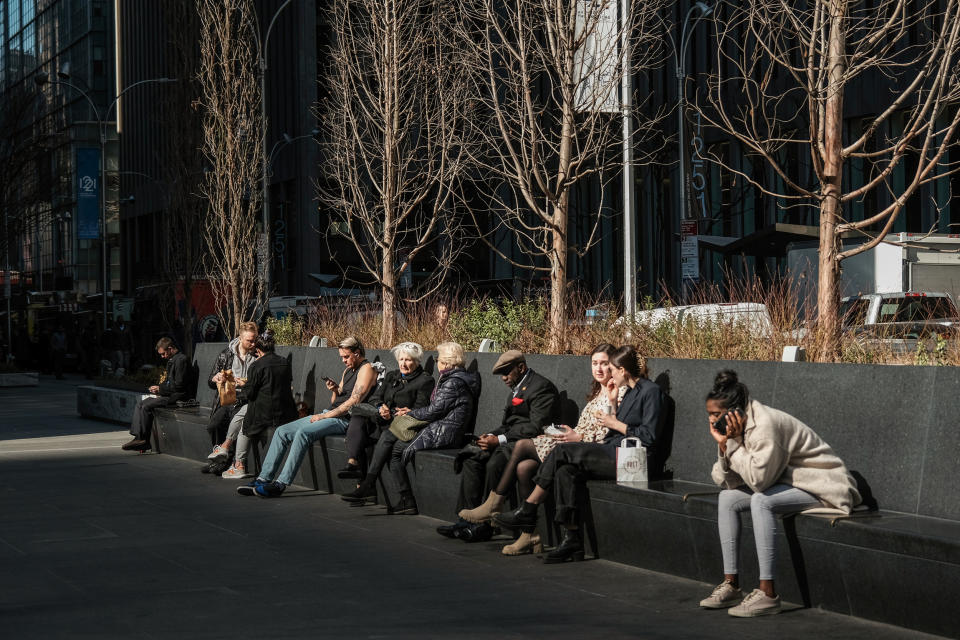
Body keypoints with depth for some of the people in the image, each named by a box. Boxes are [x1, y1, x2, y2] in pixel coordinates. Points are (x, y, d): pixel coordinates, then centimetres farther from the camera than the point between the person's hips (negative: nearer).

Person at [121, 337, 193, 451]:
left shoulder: (181, 360, -13)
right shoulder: (171, 360, 19)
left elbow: (179, 385, -18)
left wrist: (160, 389, -12)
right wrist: (158, 388, 6)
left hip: (177, 395, -11)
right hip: (169, 394, 11)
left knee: (146, 407, -21)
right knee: (139, 405, -2)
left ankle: (144, 440, -13)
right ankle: (137, 436, -11)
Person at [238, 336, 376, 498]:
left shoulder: (366, 369, -6)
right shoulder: (348, 370, 23)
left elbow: (353, 402, -16)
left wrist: (323, 416, -14)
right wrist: (335, 390, 0)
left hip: (344, 419, -9)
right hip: (330, 415, 9)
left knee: (303, 433, -31)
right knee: (282, 431, -3)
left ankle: (280, 484, -31)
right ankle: (263, 479, -8)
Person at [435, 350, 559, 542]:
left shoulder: (541, 387, -10)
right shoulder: (517, 388, 22)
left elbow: (536, 428, -19)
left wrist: (500, 440, -19)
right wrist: (491, 436, 1)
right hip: (512, 440, 10)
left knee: (495, 463, -32)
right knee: (472, 457, -11)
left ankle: (486, 526, -24)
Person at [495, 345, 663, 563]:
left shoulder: (651, 391, -6)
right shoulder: (631, 392, 21)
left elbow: (649, 436, -14)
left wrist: (616, 425, -7)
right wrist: (614, 404, 13)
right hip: (615, 455, 9)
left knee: (563, 451, -17)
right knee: (565, 472, -16)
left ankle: (528, 510, -9)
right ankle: (572, 539, -19)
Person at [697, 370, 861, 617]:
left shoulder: (764, 425, -25)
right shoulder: (739, 428, 2)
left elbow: (758, 479, -28)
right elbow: (727, 481, 0)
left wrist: (734, 442, -23)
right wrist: (723, 445, -15)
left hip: (823, 487, -10)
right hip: (786, 483, 10)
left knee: (761, 501, -32)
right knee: (727, 498, -1)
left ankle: (768, 594, -31)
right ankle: (731, 585, -4)